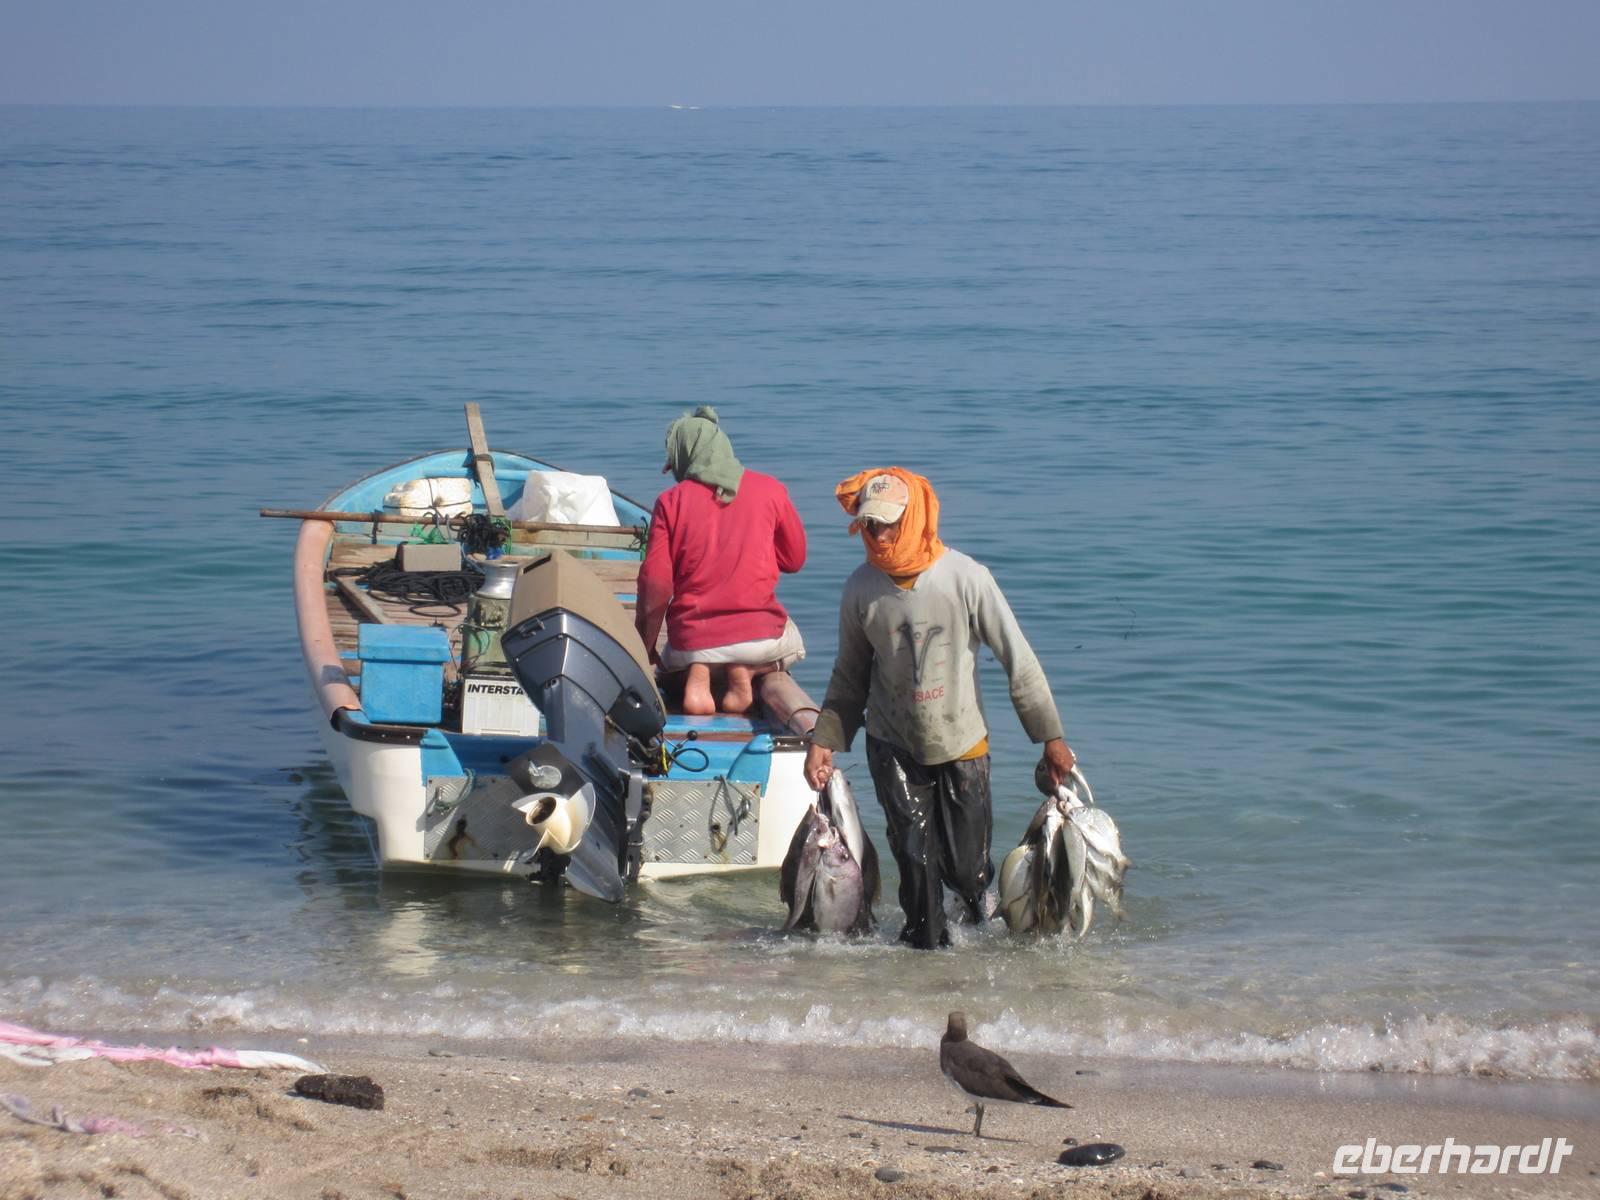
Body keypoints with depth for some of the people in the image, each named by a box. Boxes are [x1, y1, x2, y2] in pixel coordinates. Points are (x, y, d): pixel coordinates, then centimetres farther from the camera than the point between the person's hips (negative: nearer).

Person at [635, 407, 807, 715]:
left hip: (691, 641, 0)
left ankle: (696, 673, -3)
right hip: (759, 637, 0)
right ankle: (744, 672, 1)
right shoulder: (769, 489, 1)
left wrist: (646, 649, 4)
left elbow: (655, 585, -7)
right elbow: (794, 559, 12)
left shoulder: (671, 502, -3)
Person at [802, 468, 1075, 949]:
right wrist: (824, 739, -1)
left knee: (965, 864, 3)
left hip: (962, 744, -1)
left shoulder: (967, 578, -15)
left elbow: (1018, 661, -9)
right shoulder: (861, 587, -7)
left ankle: (978, 893, 37)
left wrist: (1051, 737, -9)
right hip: (893, 747, 1)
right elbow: (850, 676, 7)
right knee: (915, 859, -5)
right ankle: (926, 946, 13)